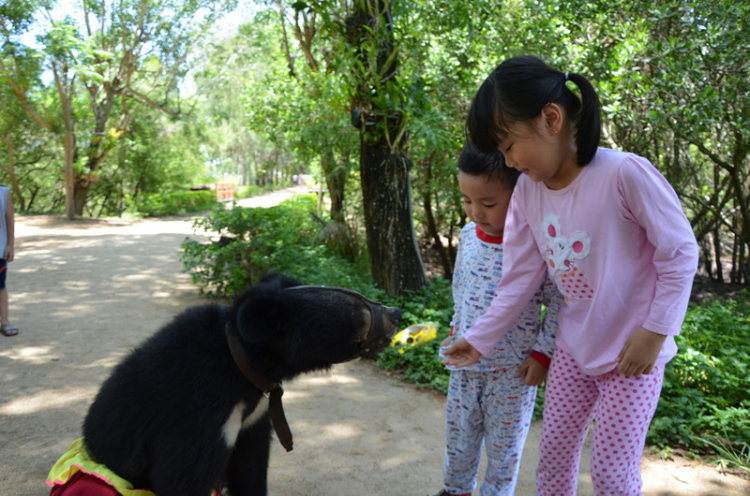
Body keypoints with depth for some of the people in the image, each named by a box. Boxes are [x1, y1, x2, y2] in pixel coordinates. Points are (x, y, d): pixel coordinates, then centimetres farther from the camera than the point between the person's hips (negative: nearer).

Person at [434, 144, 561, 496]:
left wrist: (542, 353, -12)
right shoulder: (469, 235, -1)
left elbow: (558, 303, -12)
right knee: (458, 434, 21)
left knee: (503, 444, 13)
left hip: (512, 371, -5)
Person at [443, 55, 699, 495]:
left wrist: (655, 331, -16)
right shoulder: (528, 191, -6)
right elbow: (520, 279, -1)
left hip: (632, 354, -5)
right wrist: (479, 340, 1)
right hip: (573, 349, 6)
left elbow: (681, 253, -16)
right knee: (553, 457, 16)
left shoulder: (626, 174, -25)